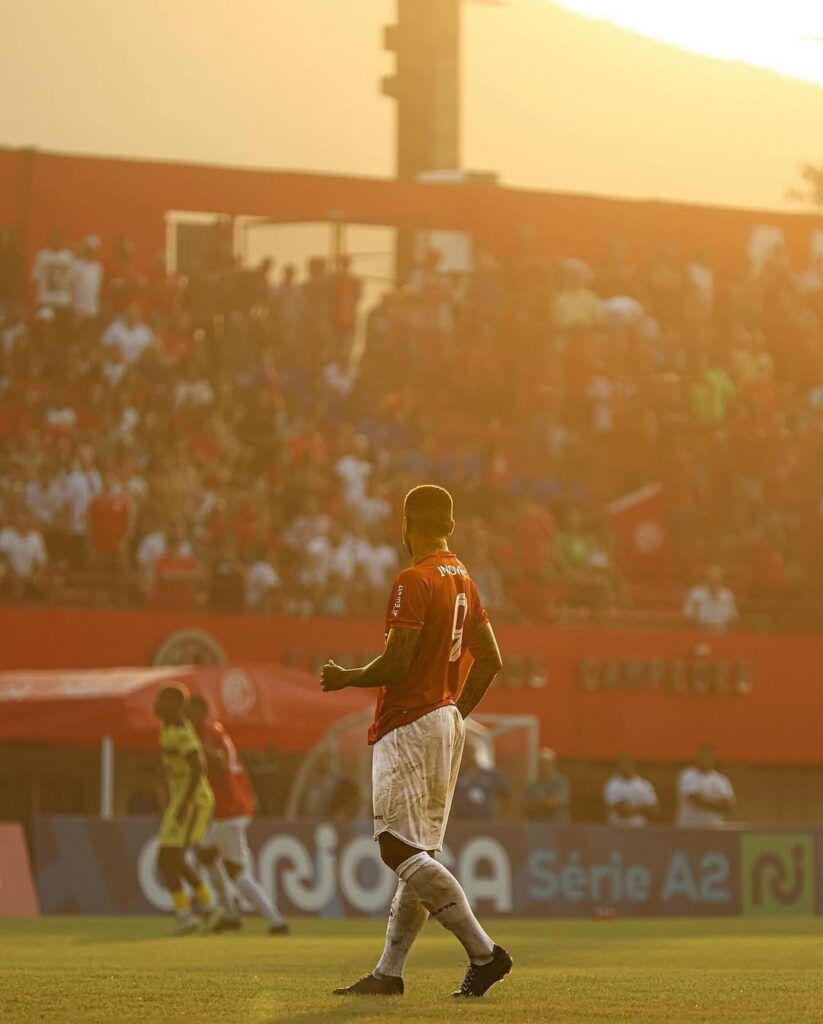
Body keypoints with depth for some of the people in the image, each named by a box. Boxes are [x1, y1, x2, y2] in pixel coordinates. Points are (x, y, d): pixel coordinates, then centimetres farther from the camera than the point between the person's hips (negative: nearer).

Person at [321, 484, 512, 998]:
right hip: (447, 725, 10)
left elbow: (395, 665, -20)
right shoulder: (463, 580, 13)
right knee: (419, 852, 10)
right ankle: (389, 973, 13)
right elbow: (491, 660, 16)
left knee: (402, 850, -12)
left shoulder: (414, 581, -15)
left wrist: (346, 678, -3)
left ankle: (484, 951, -19)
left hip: (410, 728, -10)